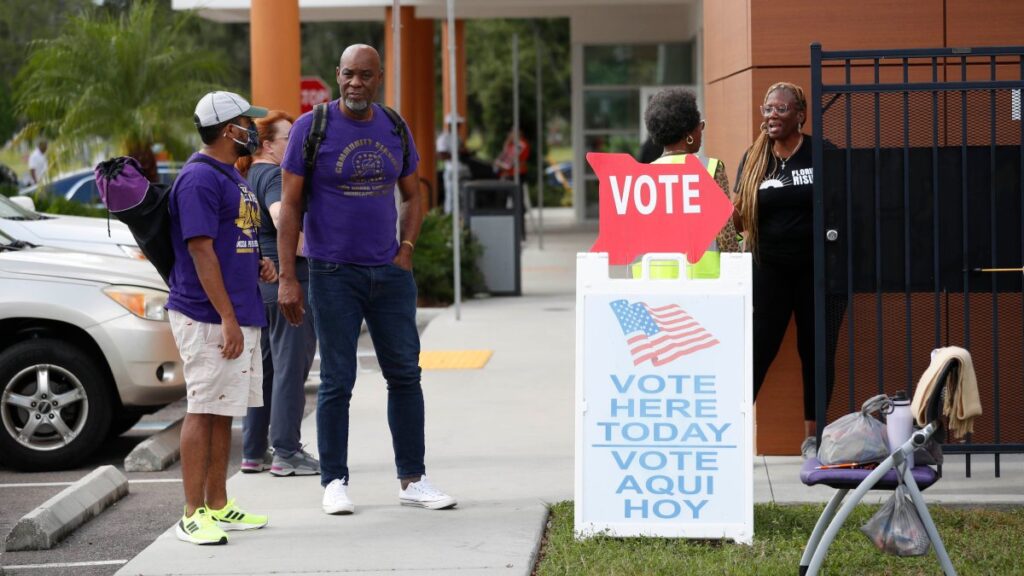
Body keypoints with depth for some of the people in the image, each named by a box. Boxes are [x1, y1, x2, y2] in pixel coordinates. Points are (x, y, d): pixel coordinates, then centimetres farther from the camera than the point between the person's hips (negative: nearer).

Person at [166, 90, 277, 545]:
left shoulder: (232, 176, 18)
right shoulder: (199, 178, -14)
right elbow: (201, 251, -19)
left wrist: (258, 263, 7)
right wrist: (227, 319, -22)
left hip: (239, 316, 10)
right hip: (209, 317, -10)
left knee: (223, 412, 13)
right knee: (204, 410, -8)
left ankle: (218, 506, 20)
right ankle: (193, 515, -6)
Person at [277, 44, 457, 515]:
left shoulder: (394, 129, 7)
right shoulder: (312, 128, -6)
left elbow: (412, 196, 18)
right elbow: (289, 206, -6)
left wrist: (406, 250, 3)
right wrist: (287, 278, -12)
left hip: (389, 273, 4)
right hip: (334, 275, -4)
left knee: (405, 374, 6)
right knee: (337, 382, 0)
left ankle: (412, 480, 13)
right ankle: (334, 482, 10)